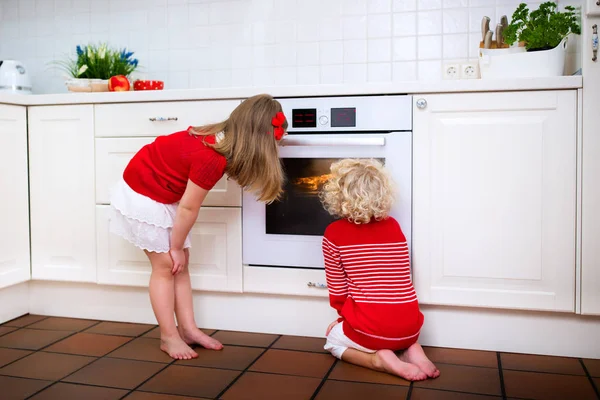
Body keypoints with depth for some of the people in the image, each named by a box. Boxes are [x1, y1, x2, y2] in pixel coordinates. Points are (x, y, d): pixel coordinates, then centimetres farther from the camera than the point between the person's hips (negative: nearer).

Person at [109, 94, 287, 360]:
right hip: (143, 195, -9)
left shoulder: (220, 138, -8)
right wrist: (176, 247, -9)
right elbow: (189, 208, -22)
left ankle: (187, 329, 17)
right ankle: (169, 337, 9)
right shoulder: (212, 158, -32)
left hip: (164, 195, 9)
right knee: (166, 265, -3)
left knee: (181, 263, 9)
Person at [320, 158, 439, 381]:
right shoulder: (393, 226, 6)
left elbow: (338, 288, 1)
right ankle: (411, 349, 7)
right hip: (410, 328, 5)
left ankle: (378, 359, -2)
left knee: (333, 341, 26)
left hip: (372, 330, -5)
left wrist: (345, 317, 18)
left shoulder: (334, 233, -6)